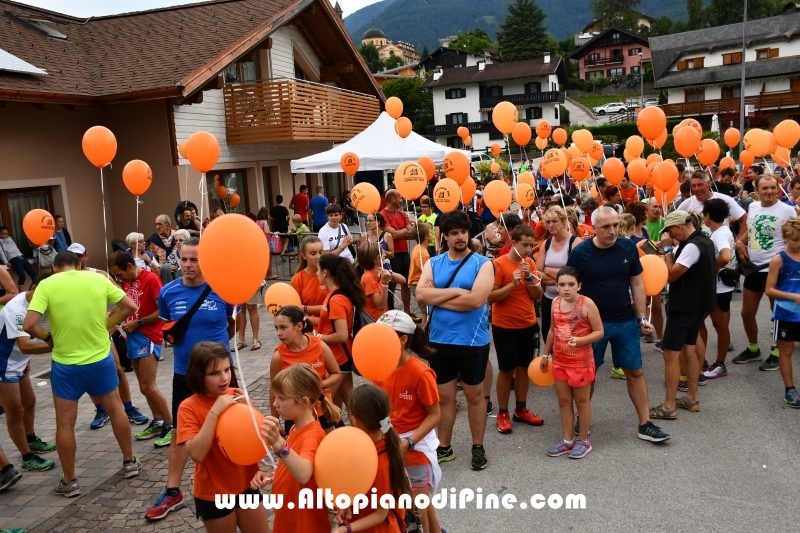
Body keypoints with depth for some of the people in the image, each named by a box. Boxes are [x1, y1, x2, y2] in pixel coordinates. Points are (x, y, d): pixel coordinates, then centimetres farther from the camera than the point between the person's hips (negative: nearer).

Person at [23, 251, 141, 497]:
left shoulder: (46, 285, -9)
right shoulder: (98, 279, -2)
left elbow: (29, 325, -18)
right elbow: (130, 306, -2)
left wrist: (48, 337, 0)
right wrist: (106, 325, 6)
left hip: (65, 364, -2)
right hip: (101, 359, 2)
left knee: (65, 423, 11)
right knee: (116, 410, 20)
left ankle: (69, 481, 20)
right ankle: (130, 462, 31)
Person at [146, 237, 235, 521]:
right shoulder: (168, 292, -7)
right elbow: (165, 325, 10)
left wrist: (219, 343, -1)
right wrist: (171, 335, -5)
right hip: (184, 372, 2)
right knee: (180, 431, 10)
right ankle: (172, 492, 23)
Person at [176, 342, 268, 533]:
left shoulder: (236, 396, -5)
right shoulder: (189, 407, -15)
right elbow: (197, 454, -26)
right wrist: (214, 412, -29)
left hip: (245, 484, 4)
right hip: (213, 492, -3)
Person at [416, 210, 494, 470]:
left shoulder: (482, 264, -8)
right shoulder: (433, 263, 3)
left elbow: (476, 300, -22)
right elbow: (420, 295, -11)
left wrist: (437, 298, -14)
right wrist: (456, 292, -18)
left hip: (473, 341, -3)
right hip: (440, 341, 3)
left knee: (474, 395, 12)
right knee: (444, 396, 14)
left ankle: (478, 447, 29)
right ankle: (444, 447, 29)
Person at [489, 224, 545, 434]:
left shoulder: (530, 263, 3)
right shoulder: (498, 264, -15)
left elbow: (538, 296, 2)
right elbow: (490, 297, -17)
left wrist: (529, 278, -14)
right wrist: (513, 284, -26)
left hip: (528, 324, 5)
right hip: (505, 326, -5)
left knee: (524, 367, 13)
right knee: (507, 370, 3)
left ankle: (521, 409, 26)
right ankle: (503, 413, 16)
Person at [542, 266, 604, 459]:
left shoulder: (587, 304, -16)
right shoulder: (555, 302, 0)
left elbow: (599, 331, -13)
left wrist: (579, 340, -28)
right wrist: (546, 354, 17)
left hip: (581, 361, -5)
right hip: (559, 360, 5)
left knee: (582, 400, 9)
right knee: (563, 401, 12)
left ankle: (583, 441, 23)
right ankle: (567, 440, 24)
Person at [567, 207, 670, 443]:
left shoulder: (628, 248, -4)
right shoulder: (581, 252, -12)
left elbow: (637, 283, 4)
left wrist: (642, 317, 1)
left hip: (625, 322, 2)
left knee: (635, 372, 8)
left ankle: (645, 425, 19)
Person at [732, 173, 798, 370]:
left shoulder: (787, 210, -12)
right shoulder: (752, 207, 5)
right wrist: (739, 242, 2)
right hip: (753, 268, 6)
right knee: (747, 312, 13)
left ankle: (777, 353, 21)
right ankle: (753, 349, 32)